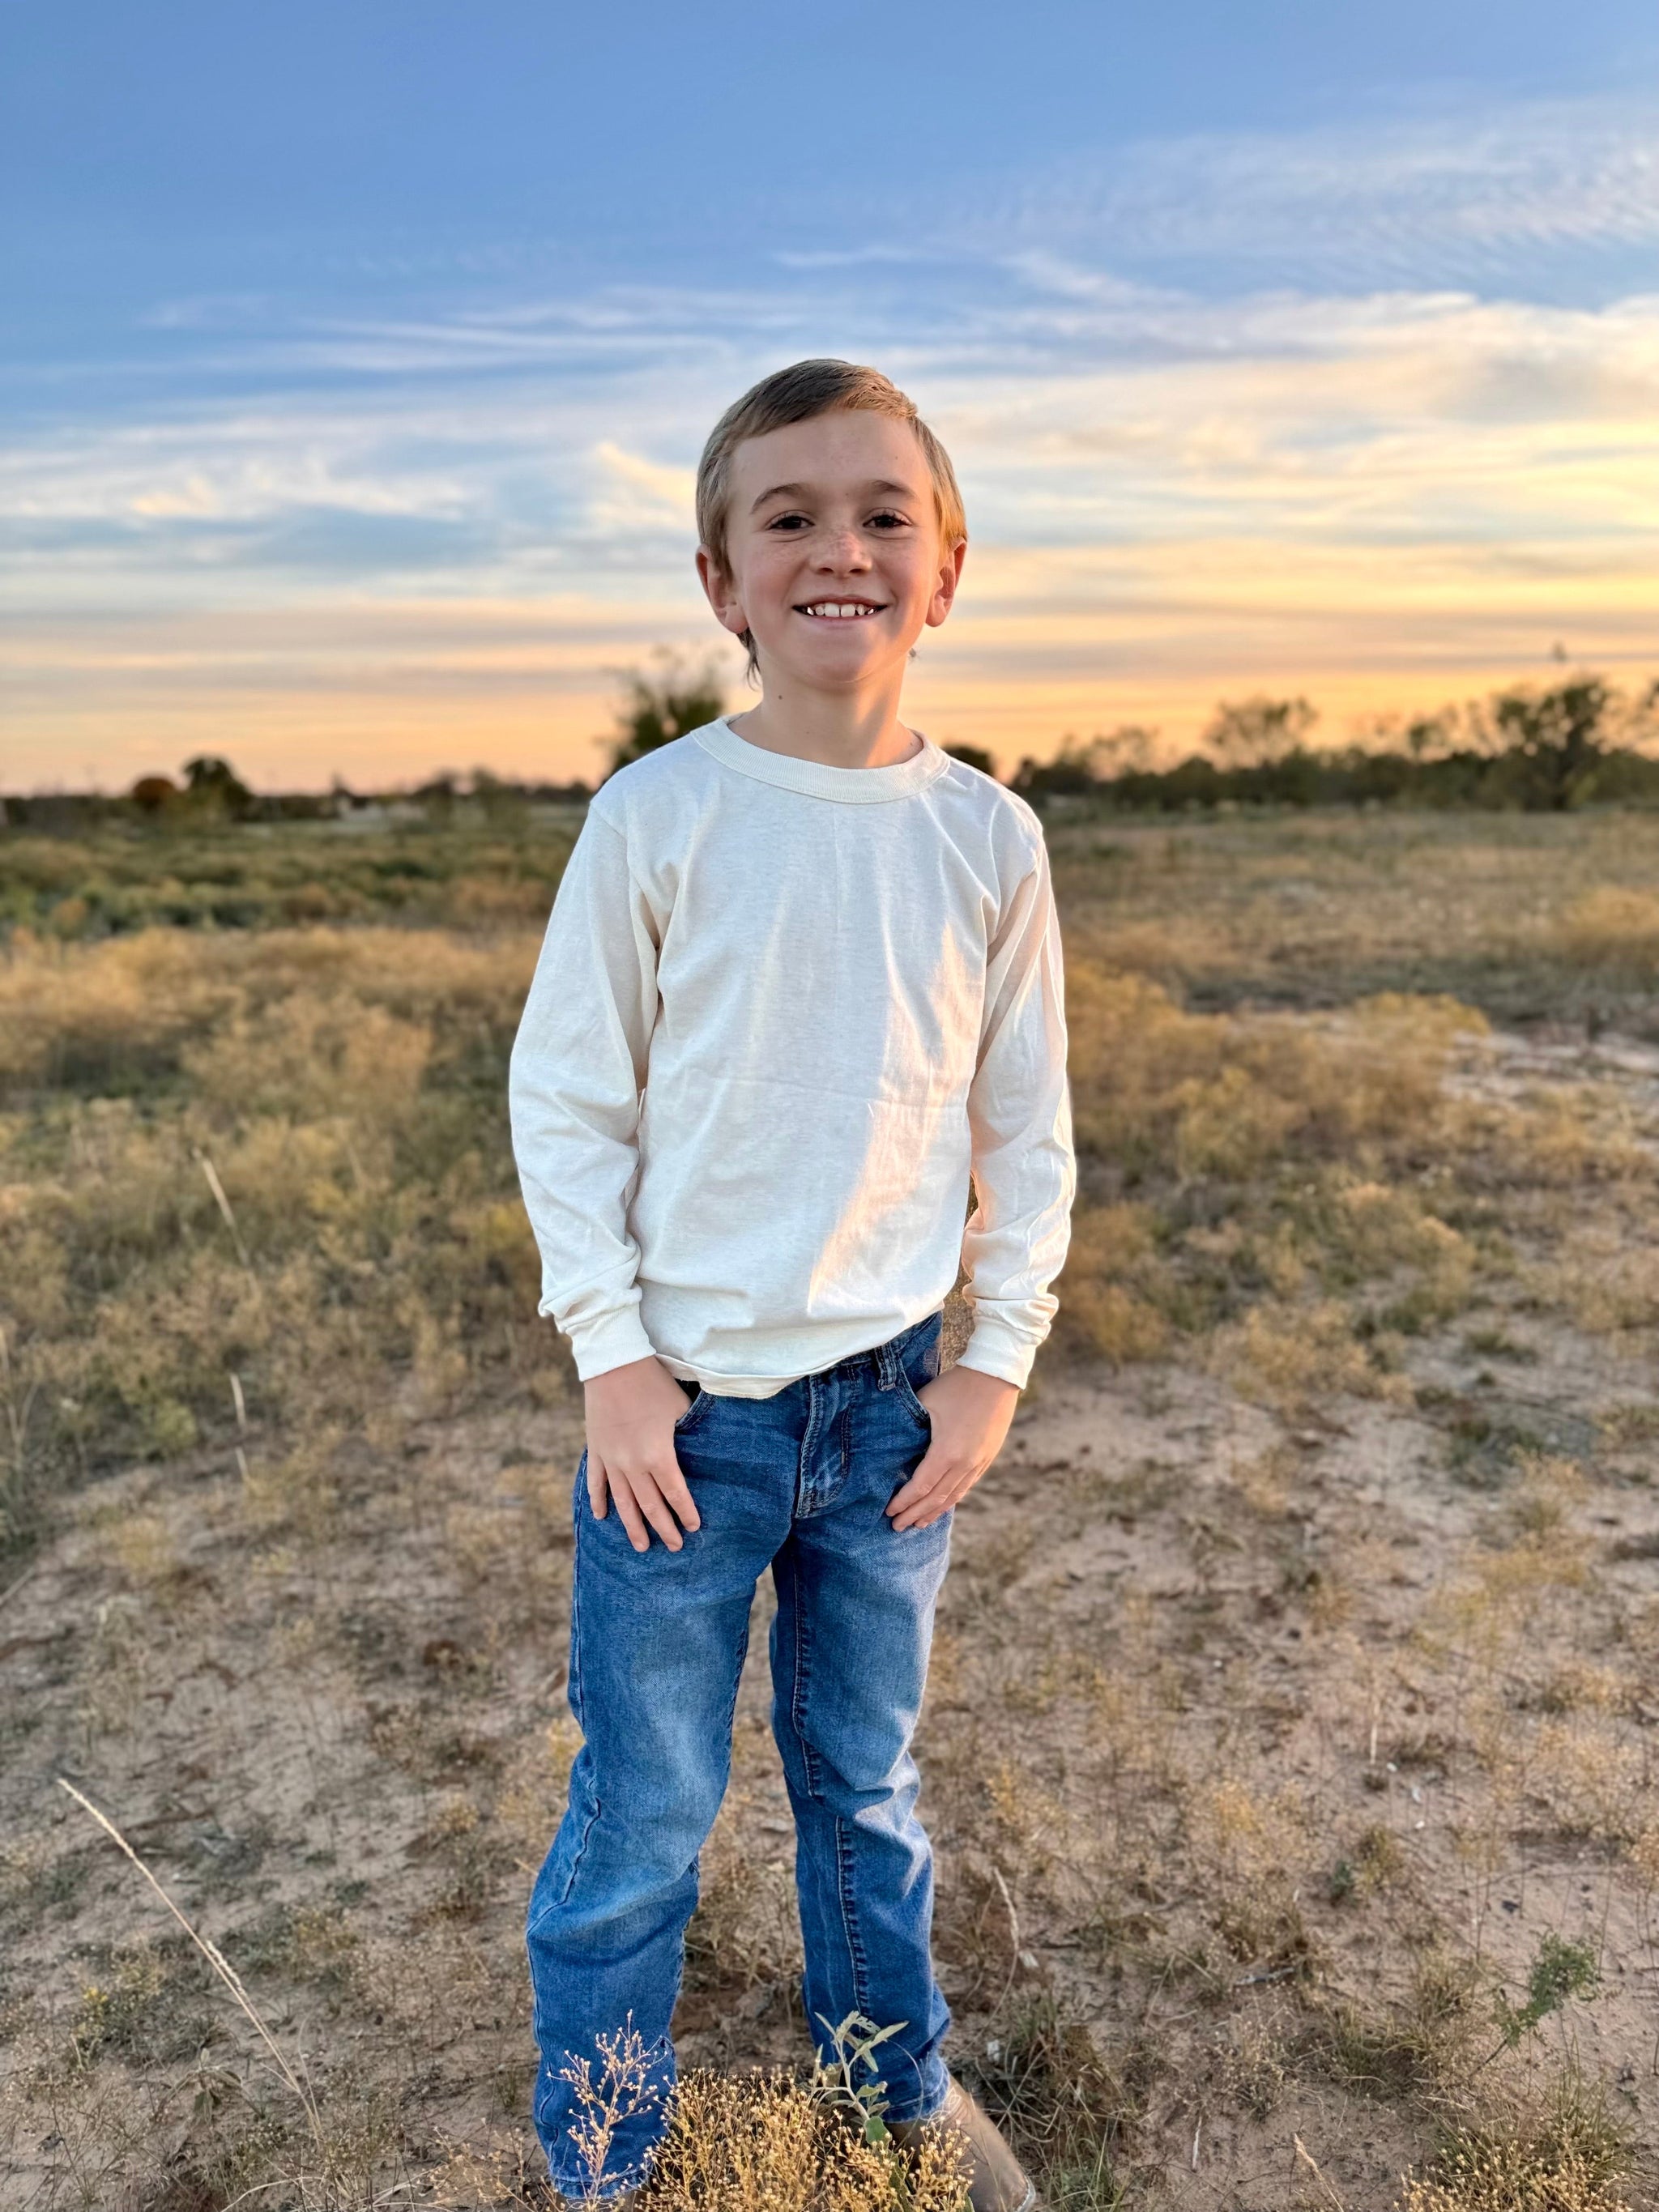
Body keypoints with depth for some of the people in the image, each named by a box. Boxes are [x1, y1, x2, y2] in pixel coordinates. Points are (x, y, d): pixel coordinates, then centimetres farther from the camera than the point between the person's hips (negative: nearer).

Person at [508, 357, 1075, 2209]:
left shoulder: (987, 838, -1)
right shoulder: (657, 815, -8)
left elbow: (1027, 1129, 6)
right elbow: (562, 1095, -4)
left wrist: (998, 1360, 2)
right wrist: (609, 1353, -8)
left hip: (892, 1400, 2)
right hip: (686, 1404, -2)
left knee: (867, 1785, 21)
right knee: (641, 1817, 11)